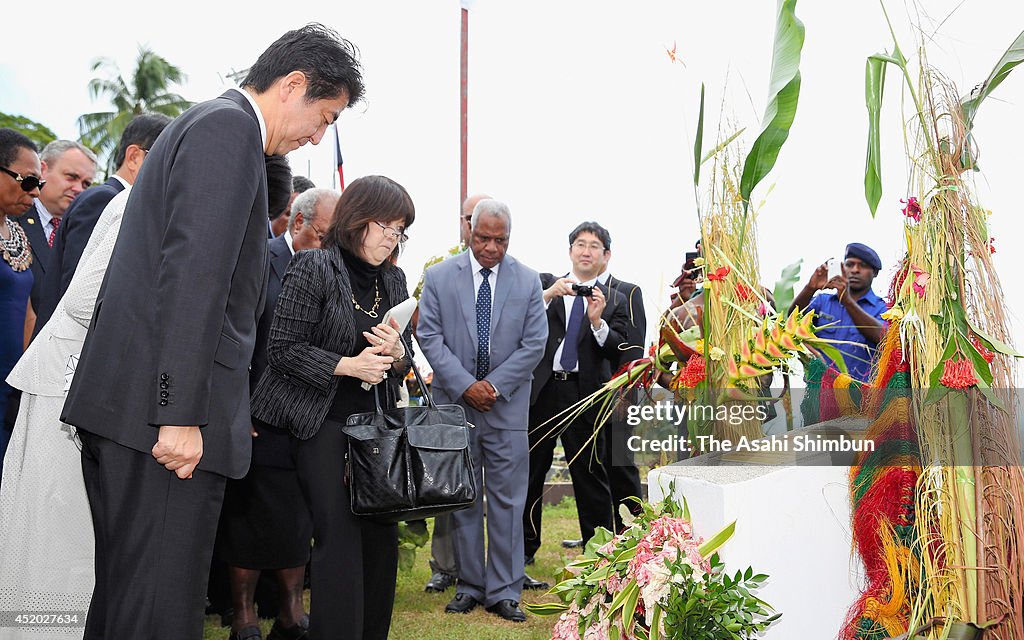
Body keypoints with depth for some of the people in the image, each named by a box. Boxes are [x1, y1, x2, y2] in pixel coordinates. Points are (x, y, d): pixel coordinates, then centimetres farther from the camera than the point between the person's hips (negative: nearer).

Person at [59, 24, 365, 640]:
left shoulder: (205, 123, 23)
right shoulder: (230, 127, -9)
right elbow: (194, 273, -20)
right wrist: (181, 415, -23)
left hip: (125, 405, 10)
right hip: (160, 409, -10)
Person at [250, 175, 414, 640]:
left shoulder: (394, 281, 14)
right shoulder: (313, 268, -5)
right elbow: (283, 349, -8)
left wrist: (397, 353, -5)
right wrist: (347, 365, -16)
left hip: (376, 423, 6)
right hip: (324, 421, -5)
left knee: (382, 534, 2)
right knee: (339, 535, -10)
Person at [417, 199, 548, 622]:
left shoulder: (527, 281, 3)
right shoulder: (439, 277, 2)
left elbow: (534, 344, 0)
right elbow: (429, 337, -2)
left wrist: (495, 385, -9)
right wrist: (465, 385, -12)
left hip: (507, 407, 0)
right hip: (455, 405, 0)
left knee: (507, 503, 2)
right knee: (463, 501, 8)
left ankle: (504, 592, 9)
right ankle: (469, 587, 18)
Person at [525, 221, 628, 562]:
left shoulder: (614, 301, 10)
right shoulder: (545, 284, 10)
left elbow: (617, 351, -1)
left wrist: (597, 320, -16)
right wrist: (548, 295, -16)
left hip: (584, 394, -1)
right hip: (541, 390, 1)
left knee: (590, 475, 2)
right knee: (529, 471, 9)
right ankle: (523, 546, 22)